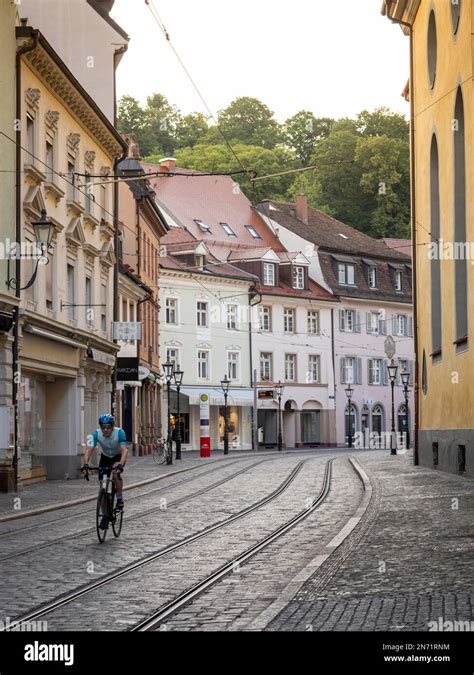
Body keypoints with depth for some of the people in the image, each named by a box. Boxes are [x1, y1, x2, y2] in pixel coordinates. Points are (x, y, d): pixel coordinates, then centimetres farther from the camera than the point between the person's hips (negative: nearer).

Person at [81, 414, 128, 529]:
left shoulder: (119, 432, -31)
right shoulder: (97, 434, -24)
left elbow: (124, 450, -40)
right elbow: (89, 449, -30)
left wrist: (121, 464, -57)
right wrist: (85, 464, -47)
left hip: (118, 457, -3)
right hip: (105, 457, 3)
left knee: (116, 472, -35)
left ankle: (120, 498, -14)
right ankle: (105, 516, 8)